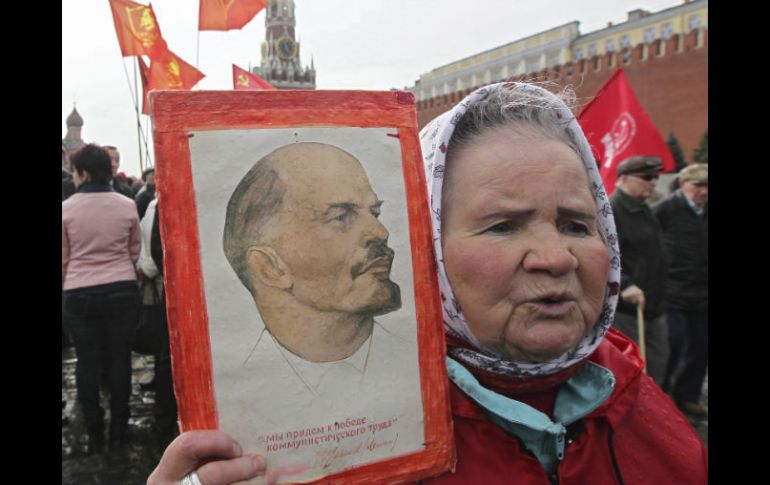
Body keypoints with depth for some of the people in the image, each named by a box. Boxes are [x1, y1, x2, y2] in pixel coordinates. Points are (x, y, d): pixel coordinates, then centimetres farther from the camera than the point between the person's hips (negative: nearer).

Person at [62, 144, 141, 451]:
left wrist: (65, 289, 17)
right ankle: (119, 429, 18)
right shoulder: (127, 206, -3)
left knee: (87, 362, 11)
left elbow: (62, 259, 2)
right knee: (119, 359, 9)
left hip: (79, 295, -1)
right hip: (123, 291, 1)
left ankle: (94, 432, 20)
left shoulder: (66, 209, -6)